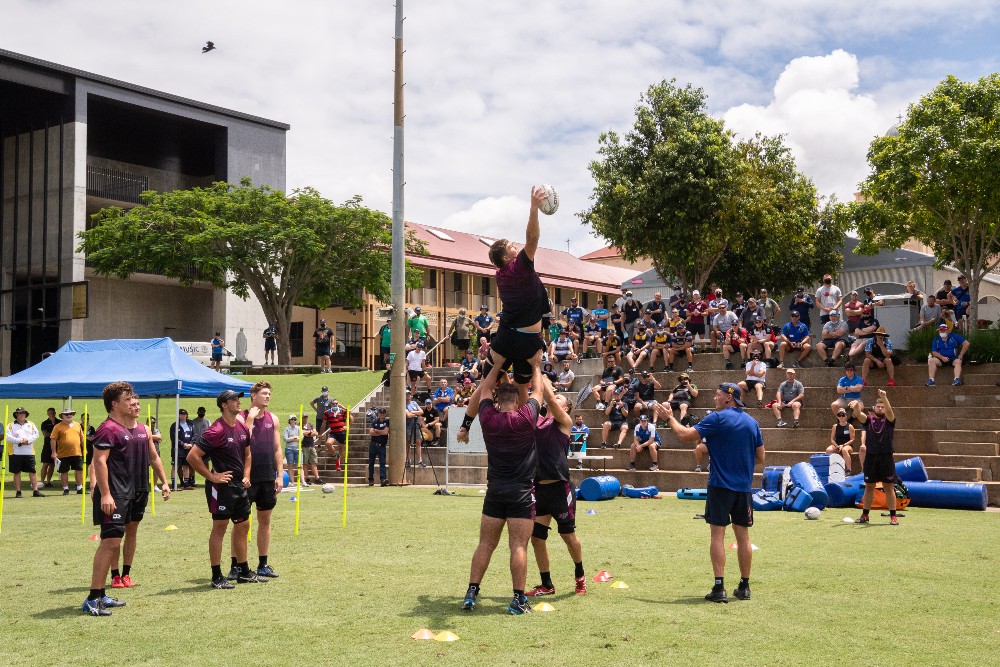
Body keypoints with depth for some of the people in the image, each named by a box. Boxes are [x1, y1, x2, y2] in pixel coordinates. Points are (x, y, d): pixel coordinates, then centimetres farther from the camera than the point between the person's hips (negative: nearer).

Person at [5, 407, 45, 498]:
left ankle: (35, 491, 1)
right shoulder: (11, 425, 5)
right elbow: (8, 437, -8)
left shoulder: (31, 425, 13)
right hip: (15, 452, -2)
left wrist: (27, 440, -13)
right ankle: (18, 492, 10)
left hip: (29, 452, 2)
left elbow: (36, 435, 3)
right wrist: (20, 441, -16)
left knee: (32, 472, 0)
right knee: (16, 472, 3)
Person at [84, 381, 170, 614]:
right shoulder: (108, 429, -12)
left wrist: (164, 482, 20)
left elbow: (153, 457, 24)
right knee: (111, 541, -13)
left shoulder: (143, 430, 14)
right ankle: (93, 599, -11)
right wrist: (104, 494, -26)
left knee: (131, 531, 14)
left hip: (138, 491, 9)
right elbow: (99, 461, -19)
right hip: (115, 495, -9)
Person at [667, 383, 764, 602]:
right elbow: (760, 458, 13)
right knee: (743, 535, 11)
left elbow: (686, 436, -13)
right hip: (744, 486, 5)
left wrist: (670, 418, 2)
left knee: (718, 534, -3)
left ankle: (719, 588, -7)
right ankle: (744, 587, 17)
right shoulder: (752, 422, 9)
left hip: (721, 484, -5)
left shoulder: (718, 418, -9)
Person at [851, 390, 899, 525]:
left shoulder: (889, 420, 4)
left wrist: (884, 397, -33)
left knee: (889, 487, 0)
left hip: (886, 458, -2)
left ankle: (893, 516, 4)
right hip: (871, 457, 2)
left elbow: (889, 410, -16)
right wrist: (856, 407, -33)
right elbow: (859, 415, -11)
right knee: (869, 487, 8)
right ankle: (864, 515, 15)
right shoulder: (868, 420, 8)